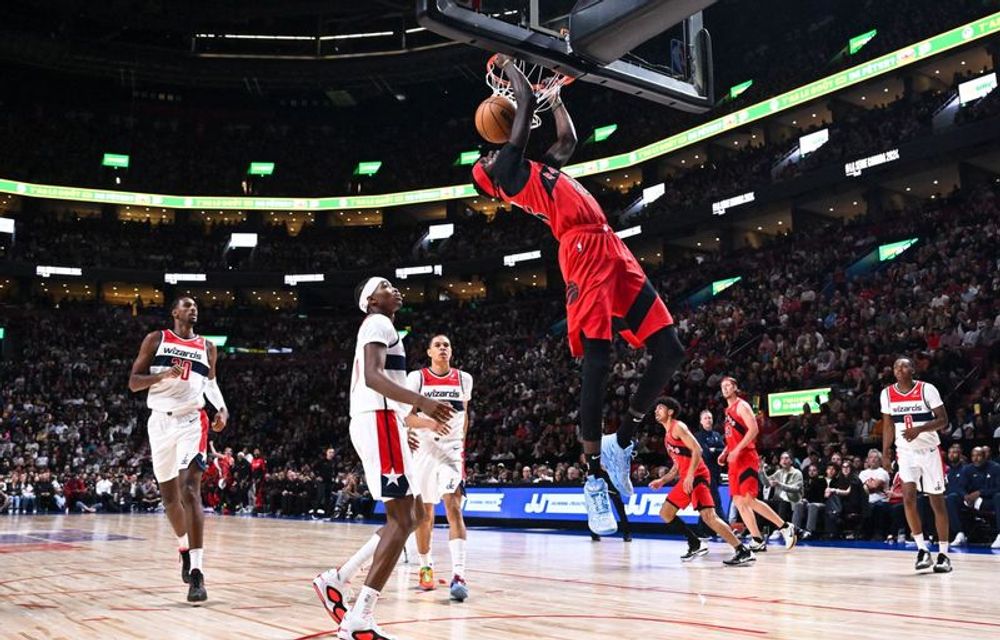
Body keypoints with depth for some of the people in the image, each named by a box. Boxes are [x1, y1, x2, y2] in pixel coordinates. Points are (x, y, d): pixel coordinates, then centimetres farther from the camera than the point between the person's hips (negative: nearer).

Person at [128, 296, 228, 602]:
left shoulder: (207, 347, 11)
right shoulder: (156, 339, 5)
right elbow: (133, 382, 2)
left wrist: (222, 408, 9)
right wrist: (162, 374, -17)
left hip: (192, 420, -1)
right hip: (161, 421, 1)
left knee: (190, 489, -18)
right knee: (169, 495, 11)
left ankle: (197, 571, -23)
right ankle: (185, 548, 37)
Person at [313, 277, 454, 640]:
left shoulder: (379, 328, 27)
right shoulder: (378, 323, -5)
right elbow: (372, 377, -22)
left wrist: (419, 421, 33)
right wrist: (420, 401, -31)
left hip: (380, 421, 10)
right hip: (378, 421, -10)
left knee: (413, 514, 11)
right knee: (402, 519, -12)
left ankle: (337, 579, 12)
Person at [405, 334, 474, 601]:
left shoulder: (463, 379, 6)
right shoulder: (417, 378, -1)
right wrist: (407, 431, -26)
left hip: (451, 450, 0)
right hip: (424, 449, 0)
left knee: (453, 508, -17)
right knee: (424, 513, 9)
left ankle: (458, 574, -24)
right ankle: (426, 566, 30)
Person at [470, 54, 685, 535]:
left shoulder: (539, 169, 32)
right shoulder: (509, 170, 8)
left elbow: (568, 139, 44)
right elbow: (526, 100, 7)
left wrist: (555, 94, 48)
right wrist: (506, 63, 21)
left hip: (613, 253, 8)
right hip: (585, 256, -8)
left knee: (669, 351, 1)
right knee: (597, 364, -15)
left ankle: (621, 442, 12)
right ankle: (594, 476, -7)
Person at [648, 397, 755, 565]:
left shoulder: (678, 427, -5)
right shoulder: (667, 435, 24)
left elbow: (697, 449, -17)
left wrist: (690, 475, -25)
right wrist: (662, 480, 23)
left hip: (697, 476, -10)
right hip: (685, 479, 10)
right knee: (665, 513, 5)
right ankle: (696, 545, 5)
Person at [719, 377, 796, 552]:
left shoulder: (741, 405, -7)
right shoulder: (728, 410, 20)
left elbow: (754, 429, -19)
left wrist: (737, 450, -22)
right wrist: (725, 453, 14)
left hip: (746, 458, -9)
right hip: (735, 461, 9)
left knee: (748, 500, -16)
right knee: (738, 502, 4)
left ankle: (785, 527, -5)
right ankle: (758, 541, 7)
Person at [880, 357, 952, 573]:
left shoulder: (927, 389, -10)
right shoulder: (887, 394, 1)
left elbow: (943, 420, -11)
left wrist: (919, 429, -26)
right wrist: (885, 453, 3)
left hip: (929, 449, -2)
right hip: (905, 452, 3)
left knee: (937, 501, 3)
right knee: (908, 499, -12)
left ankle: (943, 554, 11)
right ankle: (922, 550, -1)